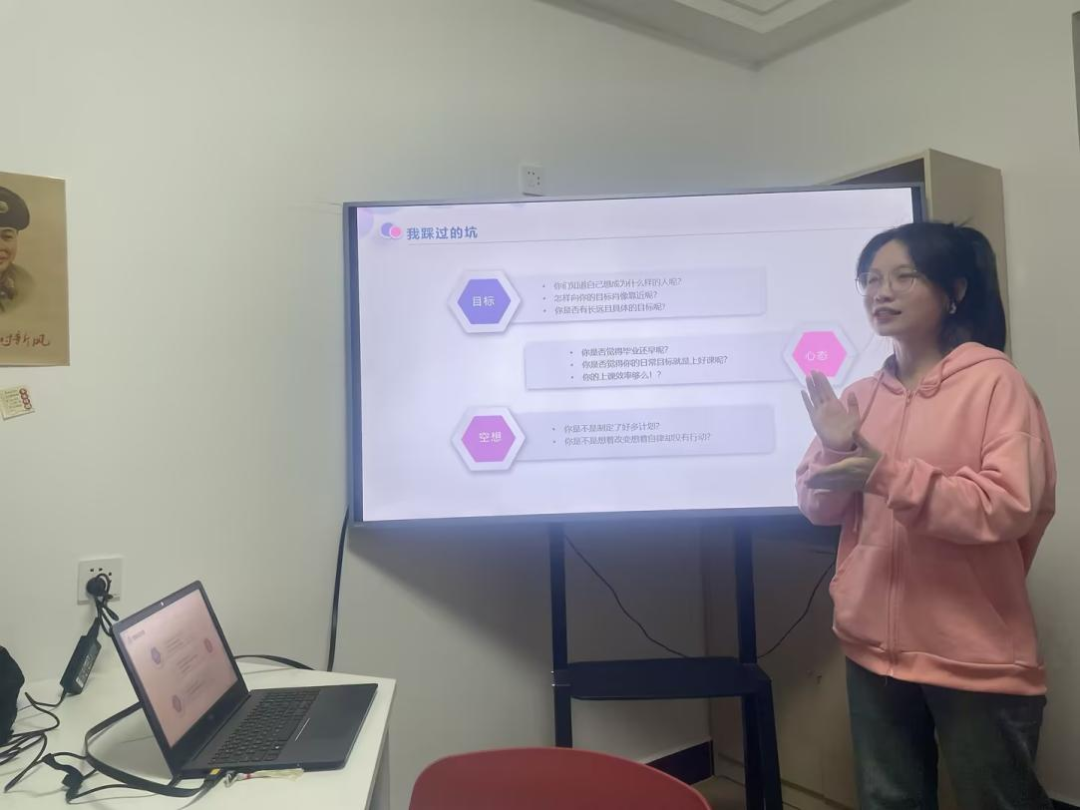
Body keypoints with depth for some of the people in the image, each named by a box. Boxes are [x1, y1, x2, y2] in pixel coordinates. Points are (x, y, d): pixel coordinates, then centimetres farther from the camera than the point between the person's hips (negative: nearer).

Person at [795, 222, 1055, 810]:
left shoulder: (994, 380, -10)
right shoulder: (862, 394, 4)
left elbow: (1011, 507, -21)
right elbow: (819, 509, 5)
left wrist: (885, 473, -28)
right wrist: (833, 450, -14)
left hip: (975, 657, -5)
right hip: (874, 647, 5)